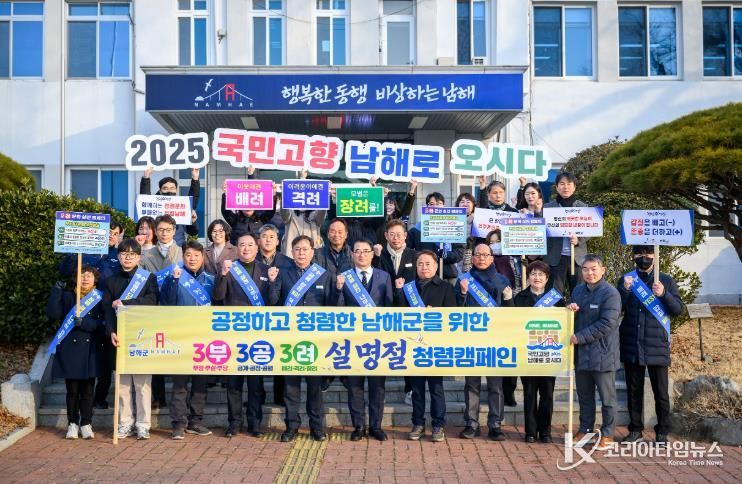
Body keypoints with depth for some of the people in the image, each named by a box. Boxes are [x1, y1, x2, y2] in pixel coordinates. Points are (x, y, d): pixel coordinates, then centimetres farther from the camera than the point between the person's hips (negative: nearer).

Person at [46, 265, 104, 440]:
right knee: (72, 390, 5)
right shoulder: (67, 297, 7)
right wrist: (56, 292, -11)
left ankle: (86, 424, 15)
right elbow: (53, 314, -8)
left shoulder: (99, 299, 4)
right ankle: (72, 424, 18)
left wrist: (83, 322, -21)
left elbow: (102, 324, -7)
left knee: (87, 390, 4)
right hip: (69, 349, 0)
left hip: (90, 350, 0)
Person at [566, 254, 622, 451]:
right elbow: (573, 317, 20)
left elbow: (606, 324, -19)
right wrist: (570, 309, -4)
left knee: (607, 397, 6)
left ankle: (607, 435, 17)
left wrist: (580, 337, -19)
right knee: (584, 395, 16)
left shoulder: (610, 293, -12)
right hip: (581, 353, 6)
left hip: (602, 354, -6)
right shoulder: (578, 291, 10)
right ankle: (585, 429, 29)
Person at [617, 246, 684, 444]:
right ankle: (635, 429, 21)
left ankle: (662, 433, 16)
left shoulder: (666, 281, 4)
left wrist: (663, 294, -18)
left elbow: (678, 309, -1)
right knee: (634, 391, 10)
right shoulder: (626, 279, 8)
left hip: (657, 346, -1)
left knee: (661, 392, 4)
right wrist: (625, 290, -16)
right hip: (631, 346, 2)